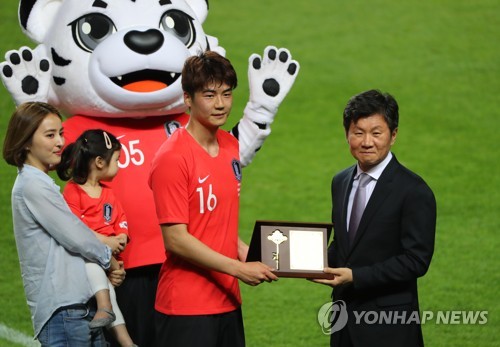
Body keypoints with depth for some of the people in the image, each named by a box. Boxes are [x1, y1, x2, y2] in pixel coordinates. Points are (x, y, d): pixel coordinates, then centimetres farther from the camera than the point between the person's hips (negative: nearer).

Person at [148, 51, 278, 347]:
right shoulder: (172, 158, -14)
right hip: (186, 307, -7)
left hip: (228, 300, 7)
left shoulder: (231, 145, 10)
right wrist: (239, 269, -17)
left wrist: (245, 251, 4)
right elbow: (175, 239, -17)